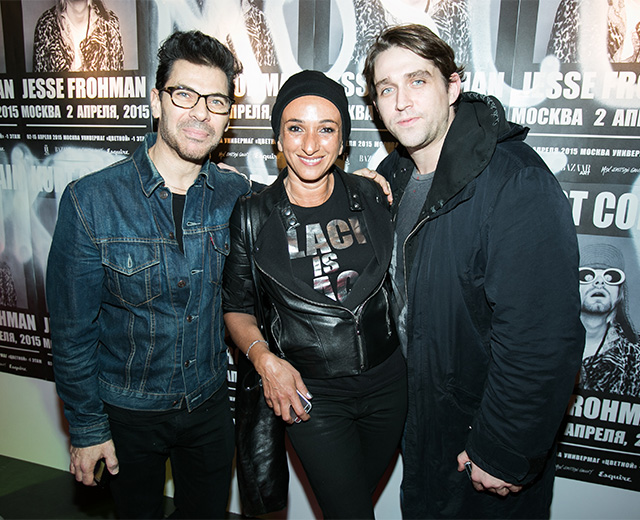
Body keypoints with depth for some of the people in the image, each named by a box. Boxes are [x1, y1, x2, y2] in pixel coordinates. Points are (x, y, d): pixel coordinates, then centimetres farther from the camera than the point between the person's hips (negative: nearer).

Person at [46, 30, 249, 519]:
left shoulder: (237, 194, -9)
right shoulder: (90, 200, -17)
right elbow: (72, 328, -10)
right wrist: (86, 427, -5)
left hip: (210, 402, 2)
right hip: (127, 410, -2)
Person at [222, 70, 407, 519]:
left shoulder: (371, 197, -3)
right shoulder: (253, 217, -8)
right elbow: (236, 306, 2)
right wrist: (264, 358, -13)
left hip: (388, 380, 3)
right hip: (312, 392, -2)